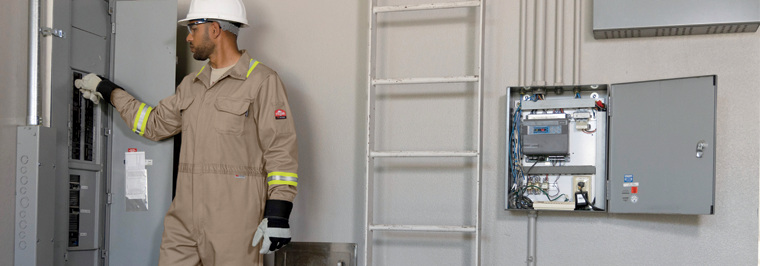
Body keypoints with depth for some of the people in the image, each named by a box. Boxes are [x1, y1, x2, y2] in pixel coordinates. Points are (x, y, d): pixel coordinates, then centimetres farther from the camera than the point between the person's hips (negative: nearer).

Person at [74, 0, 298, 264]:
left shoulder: (262, 81, -4)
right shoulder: (191, 85, 20)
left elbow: (281, 151, -9)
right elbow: (155, 123, 33)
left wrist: (278, 213, -16)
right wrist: (108, 91, 35)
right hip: (185, 218, 7)